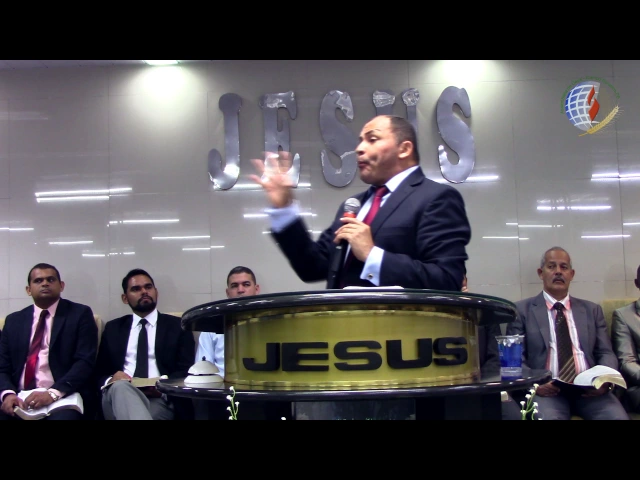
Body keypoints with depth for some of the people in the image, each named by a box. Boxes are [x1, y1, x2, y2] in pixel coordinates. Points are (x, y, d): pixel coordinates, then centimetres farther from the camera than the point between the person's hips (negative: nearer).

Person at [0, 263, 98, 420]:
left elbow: (85, 362, -4)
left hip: (65, 397, -3)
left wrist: (54, 393, -19)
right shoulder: (13, 320, 17)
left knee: (63, 415, -35)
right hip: (20, 399, 3)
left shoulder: (80, 314, 5)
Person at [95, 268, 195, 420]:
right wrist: (111, 379, -9)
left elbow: (186, 371, 5)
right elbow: (98, 372, 16)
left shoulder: (178, 326, 15)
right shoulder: (113, 328, 22)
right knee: (120, 386, -37)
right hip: (118, 394, 3)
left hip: (160, 400, -3)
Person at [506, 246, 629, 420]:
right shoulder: (522, 309, 10)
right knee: (548, 416, -36)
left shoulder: (592, 309, 21)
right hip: (546, 389, -3)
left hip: (589, 389, 3)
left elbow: (606, 353, 15)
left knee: (618, 416, -27)